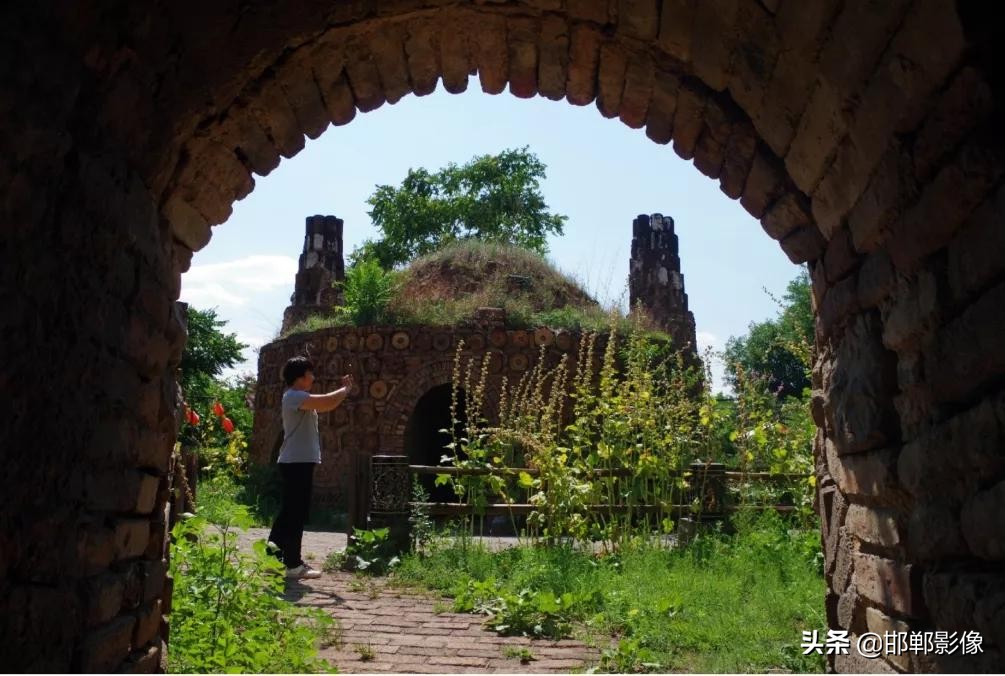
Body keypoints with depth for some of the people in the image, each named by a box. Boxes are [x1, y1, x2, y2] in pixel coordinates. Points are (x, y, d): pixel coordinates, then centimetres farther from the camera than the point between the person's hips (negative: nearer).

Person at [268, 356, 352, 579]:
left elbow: (325, 407, 23)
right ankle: (293, 565, -4)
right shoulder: (294, 396, -15)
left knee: (289, 511, 14)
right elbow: (327, 402, -22)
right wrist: (346, 389, -9)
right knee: (296, 513, -8)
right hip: (296, 462, -11)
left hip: (299, 462, 11)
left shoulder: (301, 398, 21)